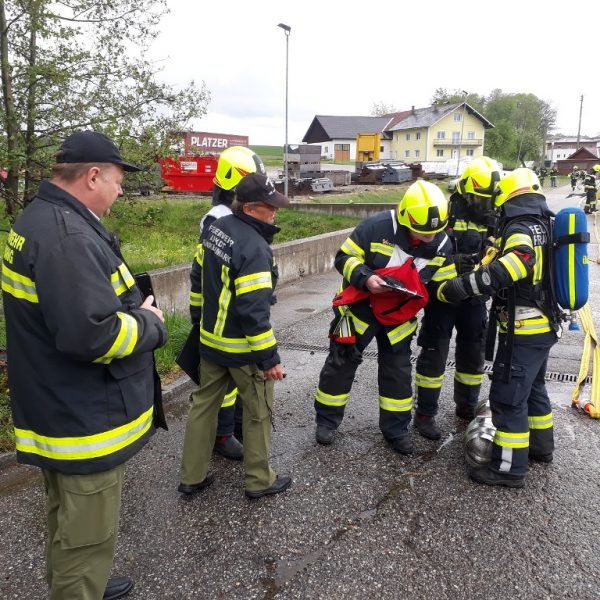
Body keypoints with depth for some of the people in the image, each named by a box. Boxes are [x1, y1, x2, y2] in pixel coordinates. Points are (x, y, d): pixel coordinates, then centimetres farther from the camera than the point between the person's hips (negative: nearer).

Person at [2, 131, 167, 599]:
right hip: (84, 418, -11)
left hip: (60, 409, 11)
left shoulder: (42, 219, 9)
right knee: (87, 536, 7)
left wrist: (131, 305, 5)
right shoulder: (68, 235, -26)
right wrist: (149, 324, -15)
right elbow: (91, 335, -33)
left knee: (68, 521, 29)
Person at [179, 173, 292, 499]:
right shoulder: (254, 247, -25)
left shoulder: (216, 227, 2)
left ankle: (192, 476, 28)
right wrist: (270, 358, -20)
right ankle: (259, 480, 24)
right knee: (258, 411, 10)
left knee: (204, 403, 17)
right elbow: (254, 310, -27)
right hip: (242, 347, -8)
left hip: (210, 337, 8)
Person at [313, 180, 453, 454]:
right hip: (360, 307, -3)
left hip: (399, 315, 4)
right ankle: (327, 420, 24)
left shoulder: (443, 245, -11)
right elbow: (345, 258, -19)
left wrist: (420, 291, -21)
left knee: (398, 372, 10)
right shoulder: (377, 227, -26)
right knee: (341, 364, 6)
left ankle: (396, 428, 26)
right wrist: (365, 278, -35)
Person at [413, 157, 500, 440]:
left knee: (473, 355, 16)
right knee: (434, 356, 1)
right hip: (443, 298, -6)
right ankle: (424, 414, 14)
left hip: (474, 300, 6)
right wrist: (454, 263, -29)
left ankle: (467, 407, 36)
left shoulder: (492, 218, 6)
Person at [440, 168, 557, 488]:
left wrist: (461, 286, -39)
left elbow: (508, 268, -38)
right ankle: (540, 445, 40)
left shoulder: (521, 230, -18)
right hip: (544, 326, 10)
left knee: (508, 396, -3)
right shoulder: (544, 227, 12)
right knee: (533, 388, 25)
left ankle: (509, 467, 6)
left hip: (524, 331, -10)